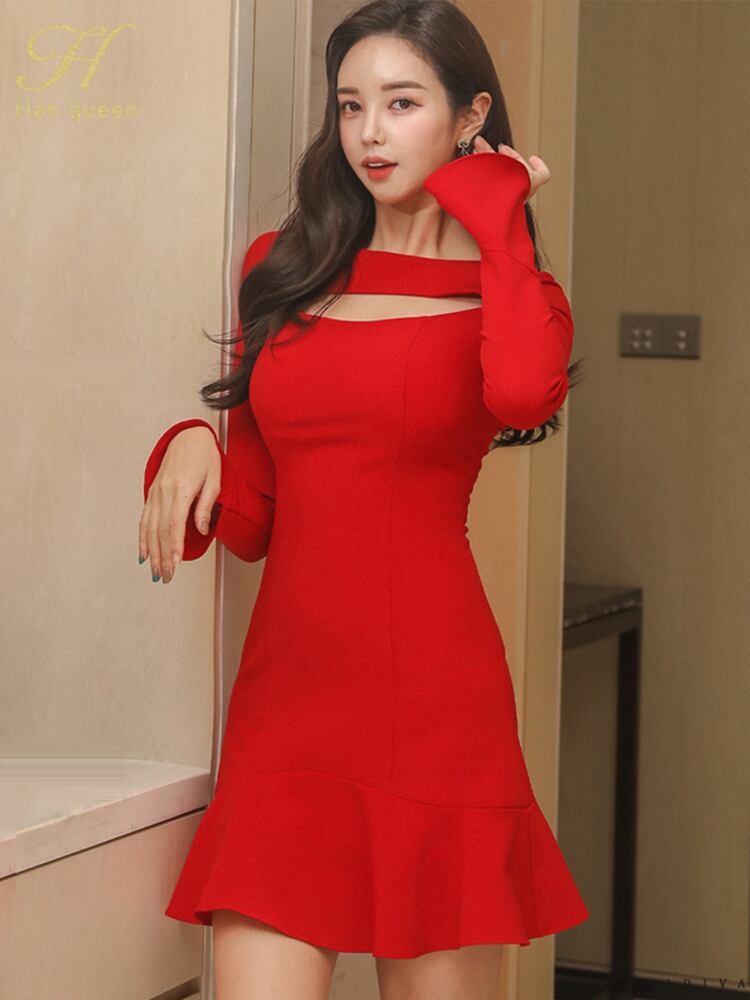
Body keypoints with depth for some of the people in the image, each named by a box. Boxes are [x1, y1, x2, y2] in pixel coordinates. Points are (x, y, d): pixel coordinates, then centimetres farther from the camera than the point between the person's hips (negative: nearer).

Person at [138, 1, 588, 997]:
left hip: (433, 697, -2)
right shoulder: (281, 272, 16)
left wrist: (499, 217, -6)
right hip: (286, 691, 2)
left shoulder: (510, 292, 7)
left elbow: (524, 394, -21)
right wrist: (192, 447, -2)